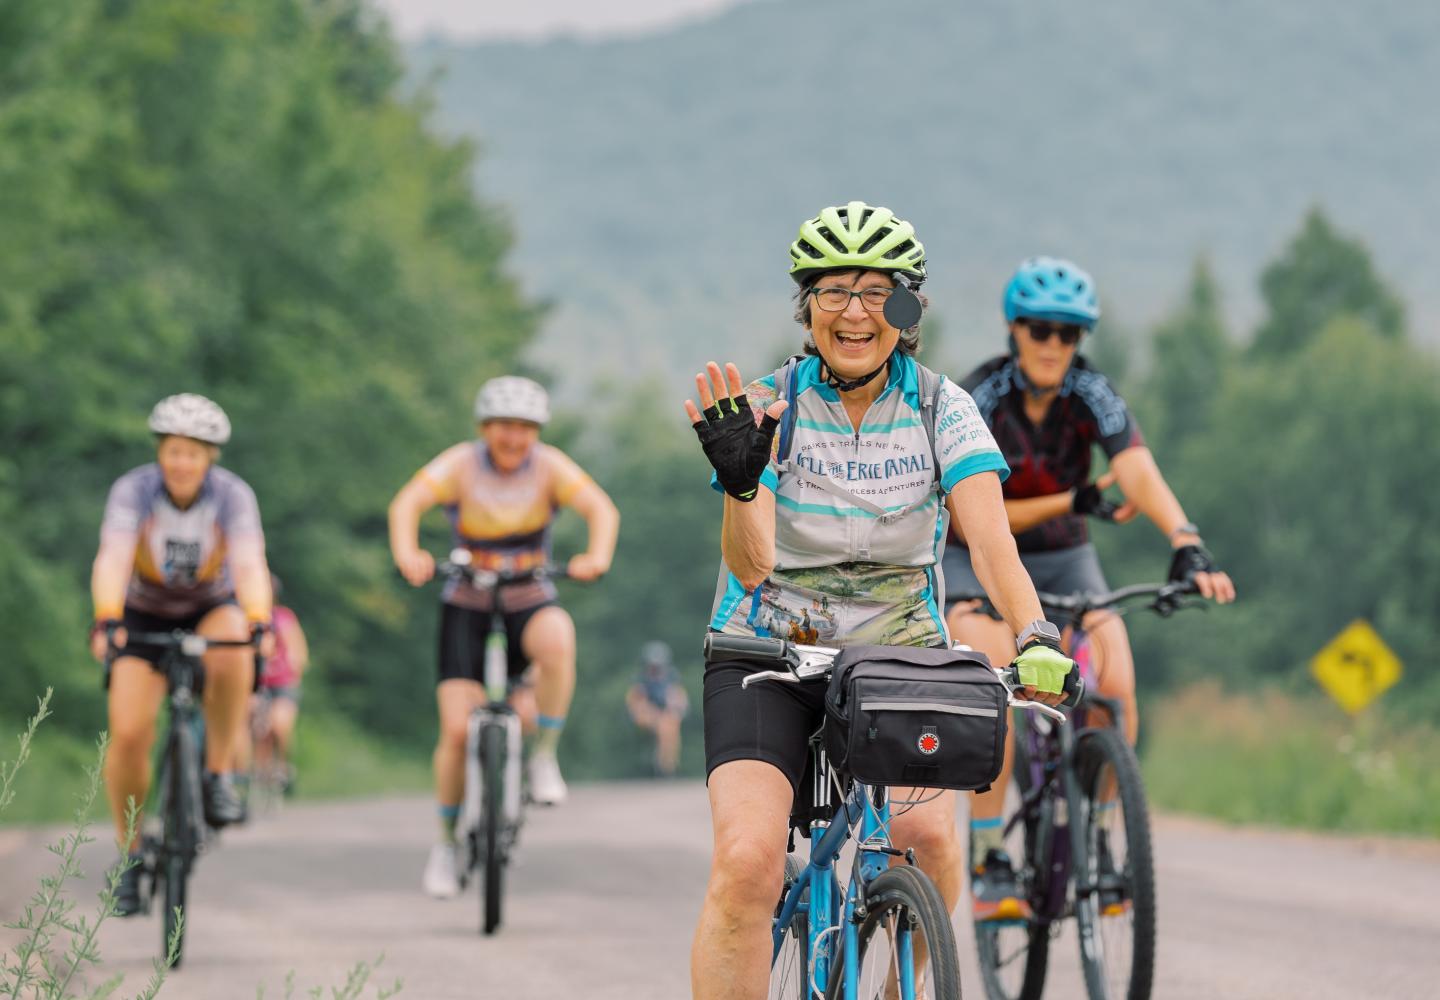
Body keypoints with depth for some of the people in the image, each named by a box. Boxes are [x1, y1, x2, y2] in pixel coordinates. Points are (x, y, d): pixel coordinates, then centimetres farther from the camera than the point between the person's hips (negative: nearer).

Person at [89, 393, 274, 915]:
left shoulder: (233, 495, -21)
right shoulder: (134, 490, -22)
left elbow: (249, 564, -34)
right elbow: (112, 559, -36)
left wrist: (258, 622, -53)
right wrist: (106, 620, -54)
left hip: (211, 610, 0)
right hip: (144, 615, 0)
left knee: (229, 653, -36)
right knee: (129, 735, -16)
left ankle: (219, 774, -18)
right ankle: (128, 852, 4)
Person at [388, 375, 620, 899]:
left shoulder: (549, 466, -8)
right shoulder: (461, 464, -11)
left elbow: (601, 507, -21)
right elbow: (407, 503, -27)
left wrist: (598, 556, -42)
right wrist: (407, 554, -47)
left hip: (529, 604, 1)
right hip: (468, 607, 0)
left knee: (556, 639, -36)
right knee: (457, 731, -12)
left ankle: (545, 757, -18)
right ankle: (446, 845, 6)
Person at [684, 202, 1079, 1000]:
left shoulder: (941, 409, -6)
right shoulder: (767, 407, -9)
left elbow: (991, 538, -19)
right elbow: (752, 567, -19)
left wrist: (1035, 639, -37)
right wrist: (740, 481, -39)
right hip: (769, 657, -1)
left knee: (929, 834, -25)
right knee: (747, 862, -24)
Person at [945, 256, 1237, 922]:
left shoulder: (1092, 396, -15)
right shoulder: (976, 400, -20)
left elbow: (1140, 474, -31)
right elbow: (969, 519, -20)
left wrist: (1187, 546, -49)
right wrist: (1072, 500, -26)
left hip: (1062, 559, 3)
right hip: (975, 562, -3)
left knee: (1115, 685, -20)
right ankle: (988, 862, -19)